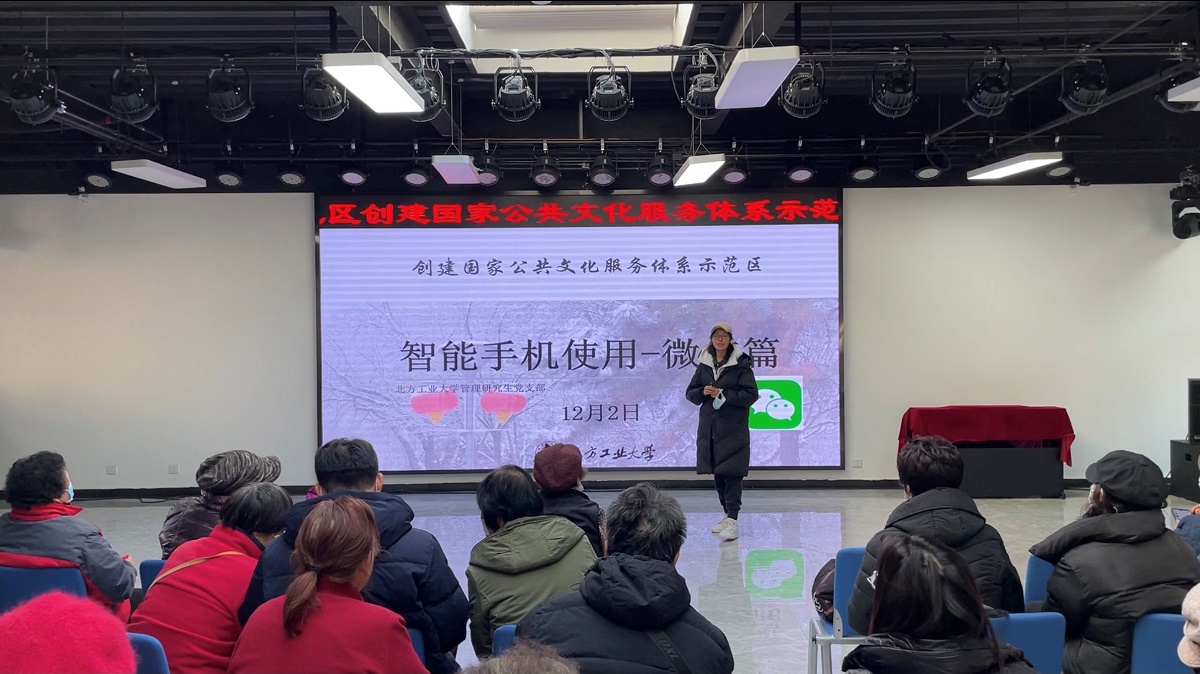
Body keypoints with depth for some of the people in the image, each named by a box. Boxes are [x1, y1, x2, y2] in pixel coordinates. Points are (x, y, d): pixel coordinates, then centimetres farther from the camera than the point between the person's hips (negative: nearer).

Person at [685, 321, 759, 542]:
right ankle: (727, 514, 23)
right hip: (709, 426, 5)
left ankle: (733, 520, -12)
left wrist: (723, 394, -16)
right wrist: (703, 392, -9)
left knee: (731, 472, -10)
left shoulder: (741, 364, -5)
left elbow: (751, 395, -9)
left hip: (733, 428, -5)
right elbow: (691, 392, 13)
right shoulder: (704, 363, 10)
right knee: (717, 473, 11)